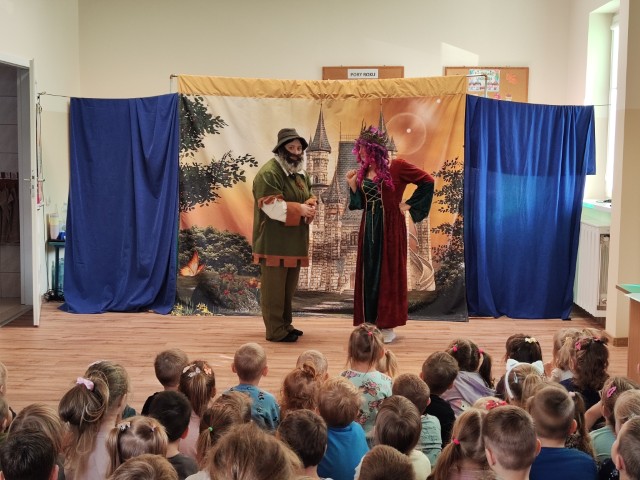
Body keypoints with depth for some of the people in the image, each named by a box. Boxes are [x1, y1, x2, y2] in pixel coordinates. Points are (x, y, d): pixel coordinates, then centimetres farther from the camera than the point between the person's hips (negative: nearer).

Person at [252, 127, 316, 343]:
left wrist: (310, 207, -4)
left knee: (289, 287, 15)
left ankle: (285, 325, 25)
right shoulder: (269, 173, -14)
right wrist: (299, 209, -19)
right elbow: (272, 207, -22)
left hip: (295, 242, 9)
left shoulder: (301, 174, 17)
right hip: (274, 243, -9)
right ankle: (276, 330, 0)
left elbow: (310, 197, 20)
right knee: (274, 288, -4)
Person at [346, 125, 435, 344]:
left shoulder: (396, 166, -10)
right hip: (369, 227, 6)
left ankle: (388, 325, 10)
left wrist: (409, 204, -8)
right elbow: (361, 202, 12)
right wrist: (352, 185, -3)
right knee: (368, 274, 6)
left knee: (388, 273, 1)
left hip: (390, 227, -6)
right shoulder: (363, 171, 8)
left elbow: (427, 181, -8)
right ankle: (371, 322, 15)